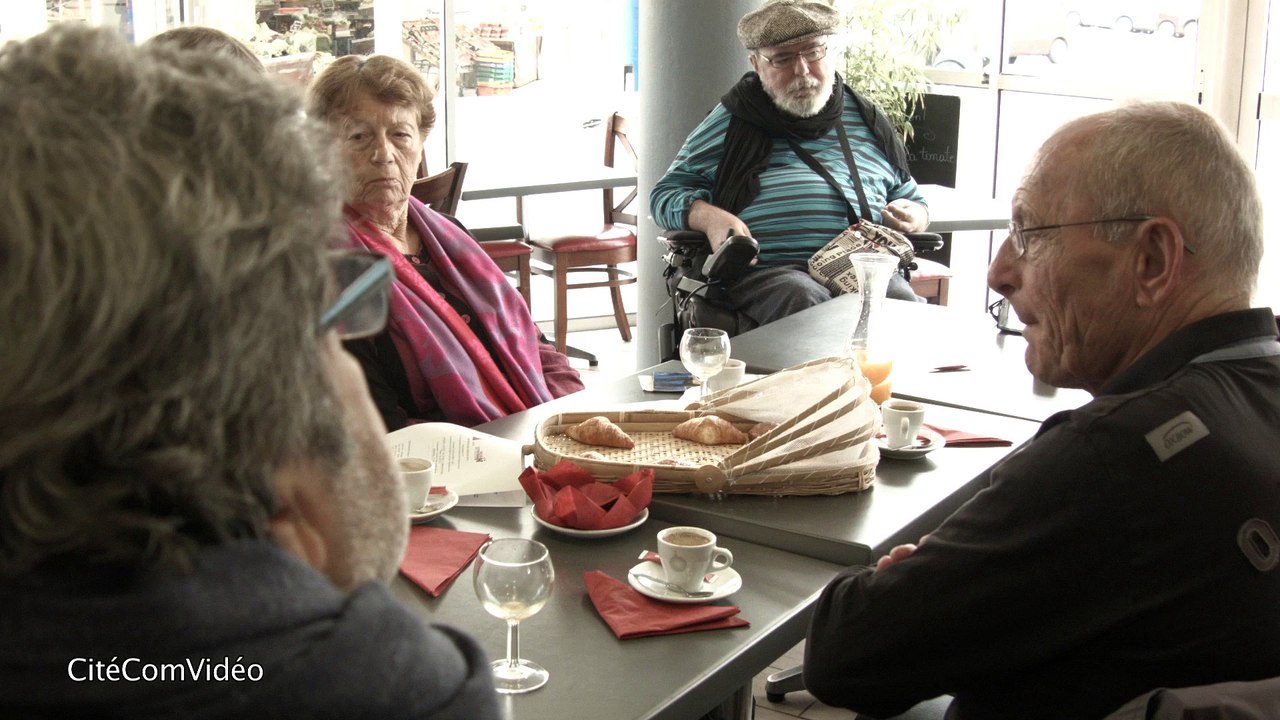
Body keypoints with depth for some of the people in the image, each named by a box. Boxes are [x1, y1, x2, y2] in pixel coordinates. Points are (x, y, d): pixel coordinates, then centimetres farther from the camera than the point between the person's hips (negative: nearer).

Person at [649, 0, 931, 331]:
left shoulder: (866, 121, 25)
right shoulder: (732, 121, 17)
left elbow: (914, 202, 34)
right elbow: (665, 194, 17)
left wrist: (913, 217, 7)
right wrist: (709, 217, -6)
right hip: (765, 269, -2)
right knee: (806, 302, -38)